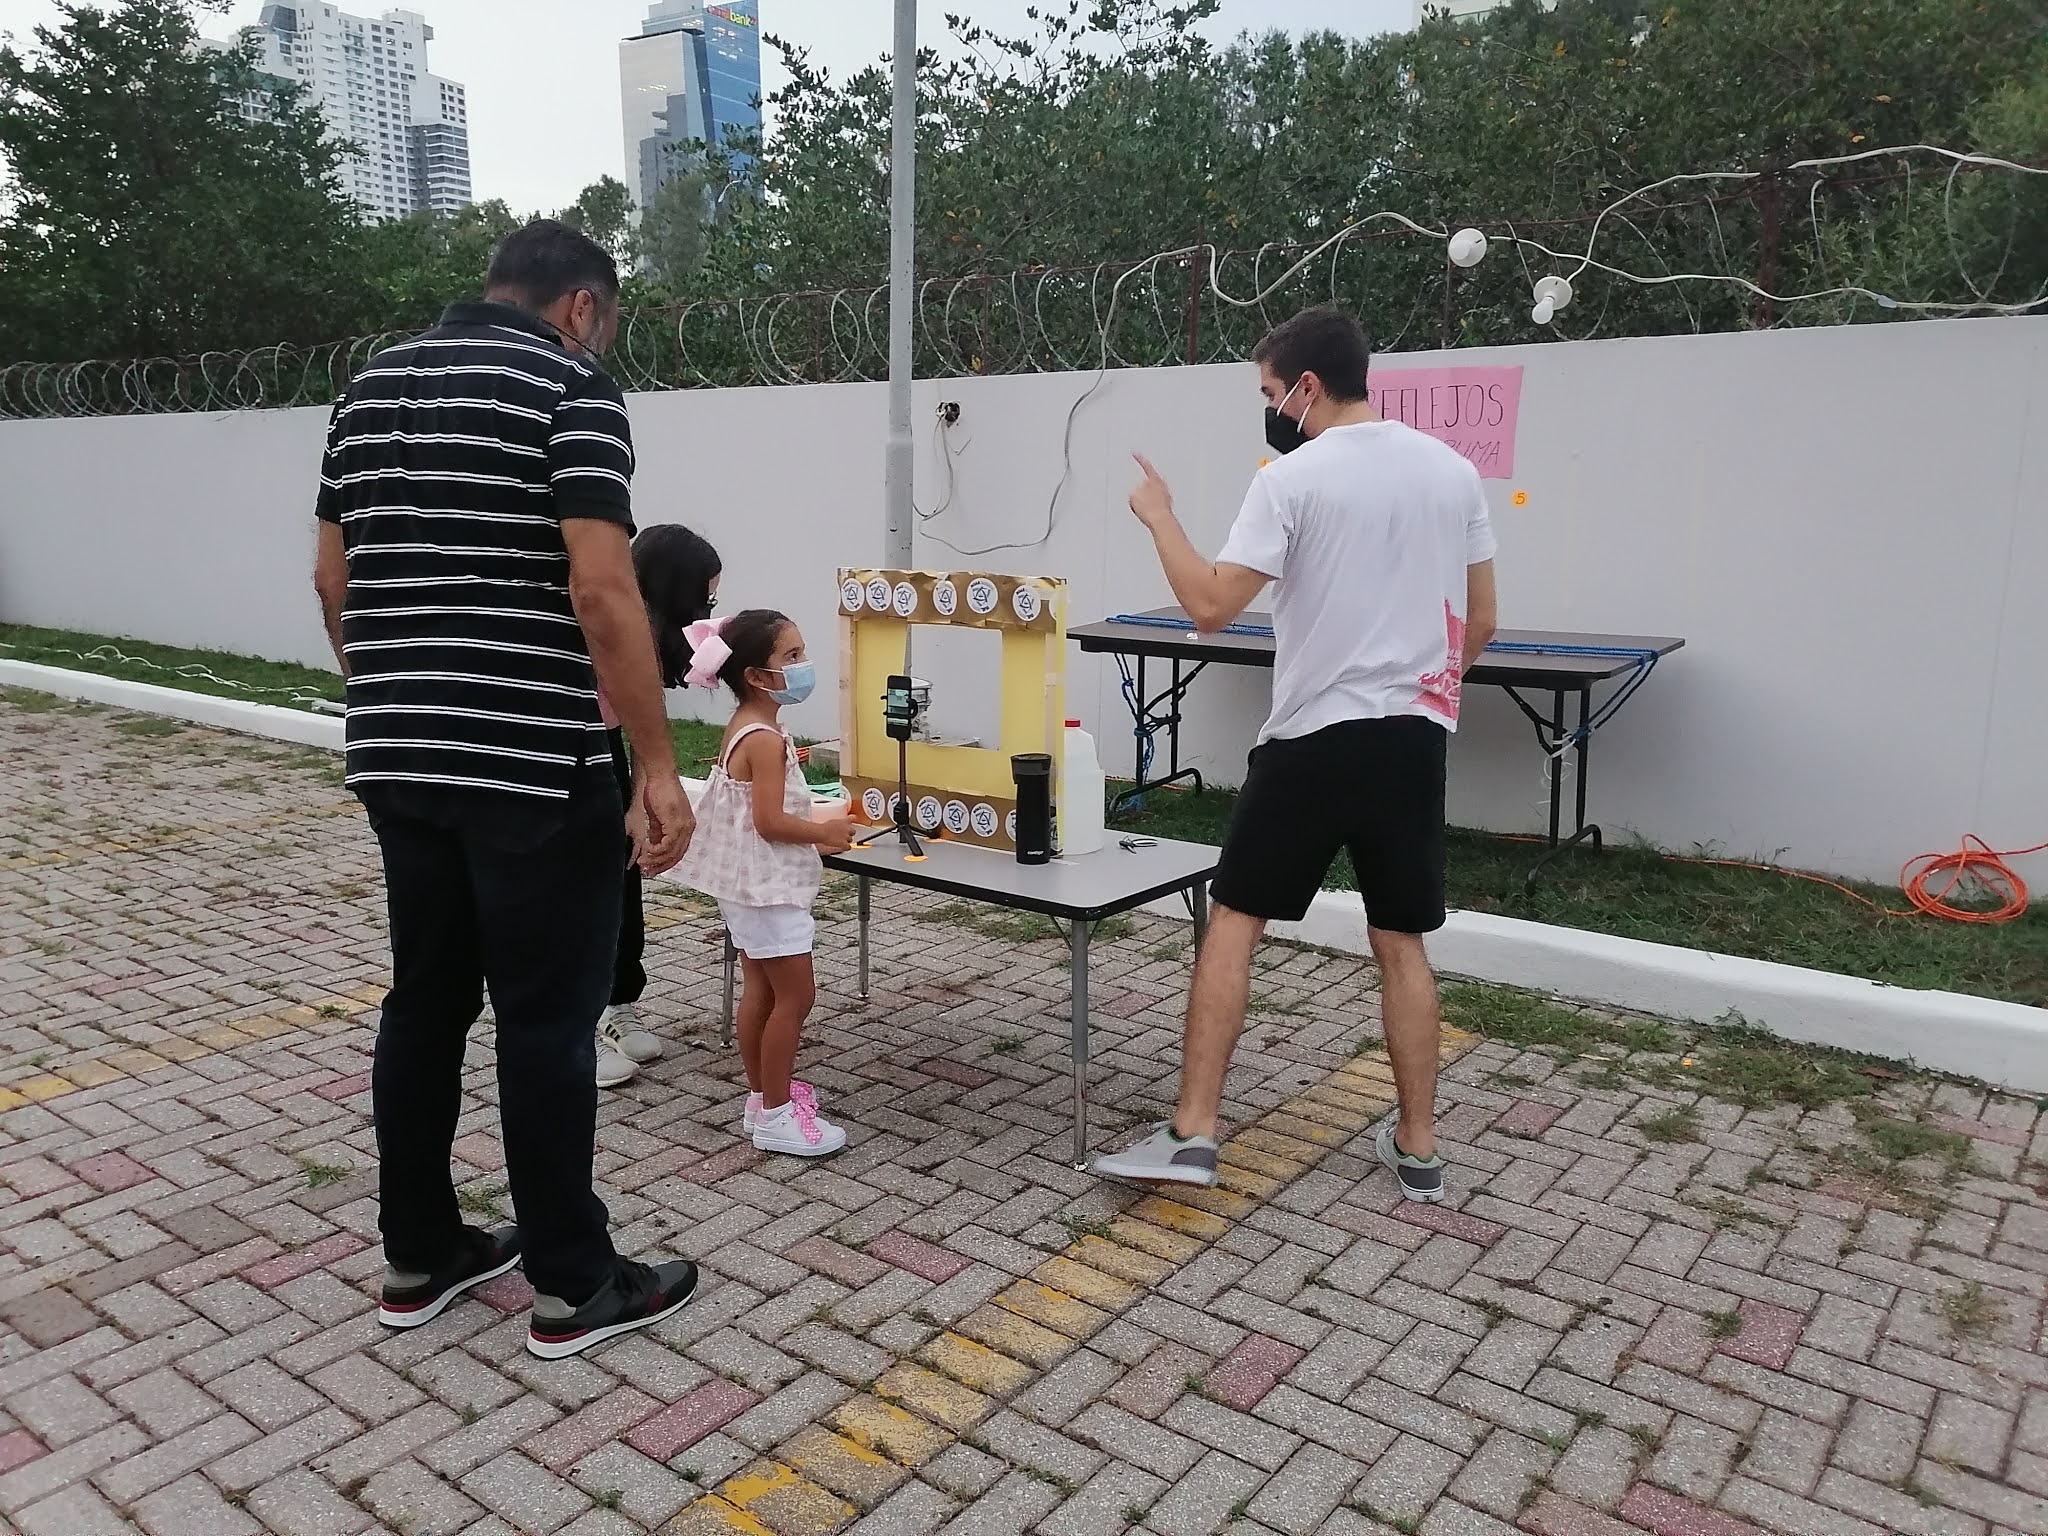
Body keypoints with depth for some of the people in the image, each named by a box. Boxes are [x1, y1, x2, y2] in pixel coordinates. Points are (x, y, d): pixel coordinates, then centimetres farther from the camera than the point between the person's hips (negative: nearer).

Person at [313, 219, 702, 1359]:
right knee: (549, 1023, 1)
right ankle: (575, 1287, 14)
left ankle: (420, 1257, 28)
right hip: (532, 766, -7)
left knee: (425, 1004, 16)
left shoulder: (371, 387, 14)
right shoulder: (572, 387, -9)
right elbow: (603, 591, -19)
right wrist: (659, 768, -16)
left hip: (397, 760, 8)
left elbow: (334, 580, 17)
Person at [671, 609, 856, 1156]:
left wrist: (815, 828, 12)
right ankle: (775, 1115, 6)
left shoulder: (745, 728, 9)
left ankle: (763, 1096, 26)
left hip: (749, 884, 10)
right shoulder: (765, 739, -22)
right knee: (796, 995, -3)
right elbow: (770, 822, -26)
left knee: (761, 989, 16)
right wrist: (825, 833, -13)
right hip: (766, 884, -10)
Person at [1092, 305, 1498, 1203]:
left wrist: (1158, 518, -1)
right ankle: (1418, 1150, 20)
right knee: (1401, 944, 13)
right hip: (1414, 738, 5)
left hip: (1314, 738, -5)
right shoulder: (1453, 471, 9)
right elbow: (1479, 623, 13)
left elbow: (1210, 608, -15)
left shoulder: (1293, 478, -10)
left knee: (1233, 921, 4)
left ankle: (1192, 1135, 5)